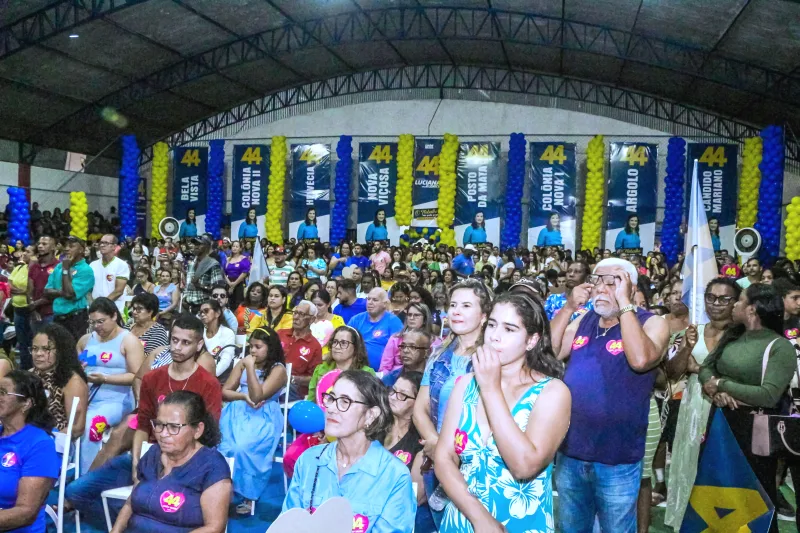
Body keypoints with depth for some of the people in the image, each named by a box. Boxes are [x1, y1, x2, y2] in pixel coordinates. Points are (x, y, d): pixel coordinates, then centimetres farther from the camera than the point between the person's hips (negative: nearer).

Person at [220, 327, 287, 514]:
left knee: (243, 449, -31)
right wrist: (243, 396, -9)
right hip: (237, 412, 5)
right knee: (219, 445, -25)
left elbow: (257, 396, -15)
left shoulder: (278, 369, -4)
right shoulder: (243, 363, 12)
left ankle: (248, 495, -15)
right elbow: (224, 392, 10)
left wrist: (250, 368, -17)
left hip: (263, 418, -4)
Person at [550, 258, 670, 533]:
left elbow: (640, 360, -29)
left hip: (617, 460, -5)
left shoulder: (651, 323, -9)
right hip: (570, 453, 5)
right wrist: (568, 307, -8)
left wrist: (624, 303, -24)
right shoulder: (585, 320, 7)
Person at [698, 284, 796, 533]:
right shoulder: (731, 336, 7)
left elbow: (769, 396, -24)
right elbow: (705, 368, 4)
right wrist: (714, 388, -18)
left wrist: (722, 384, -18)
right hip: (722, 420, 7)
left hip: (755, 426, -7)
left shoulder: (780, 346, -16)